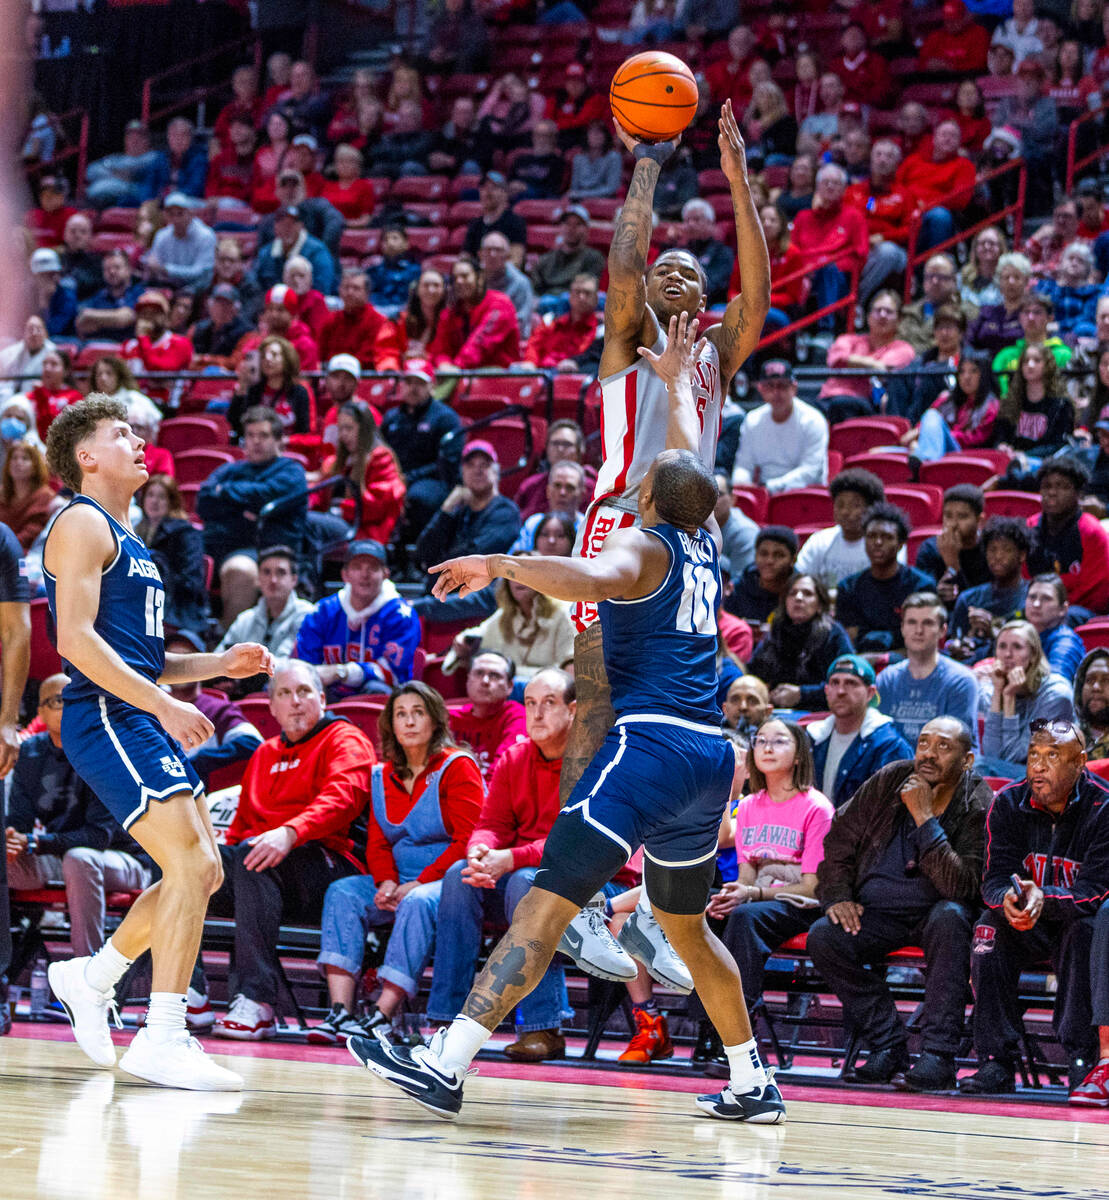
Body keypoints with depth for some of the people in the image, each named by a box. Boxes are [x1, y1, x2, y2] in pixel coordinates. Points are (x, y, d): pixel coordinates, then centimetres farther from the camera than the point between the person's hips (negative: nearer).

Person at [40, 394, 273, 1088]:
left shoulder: (129, 542, 24)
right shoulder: (83, 525, -6)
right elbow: (76, 639, -17)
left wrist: (223, 664, 16)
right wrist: (163, 704, -22)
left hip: (145, 718, 10)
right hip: (107, 719, -10)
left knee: (202, 872, 10)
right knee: (192, 866, -18)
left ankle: (91, 979, 24)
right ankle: (162, 1041, -18)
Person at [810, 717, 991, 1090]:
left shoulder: (979, 806, -14)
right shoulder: (889, 782, -3)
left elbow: (960, 886, -26)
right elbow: (838, 841, 7)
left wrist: (925, 818, -27)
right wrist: (837, 897, -8)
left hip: (933, 912, -3)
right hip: (876, 911, 3)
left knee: (950, 917, -37)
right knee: (823, 937, -24)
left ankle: (938, 1056, -35)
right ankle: (888, 1048, -15)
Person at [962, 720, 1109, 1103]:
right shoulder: (1009, 805, -4)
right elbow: (994, 880, -9)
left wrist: (1044, 899, -42)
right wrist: (1008, 899, -35)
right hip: (1031, 929, 3)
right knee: (991, 925, -26)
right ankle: (996, 1063, -24)